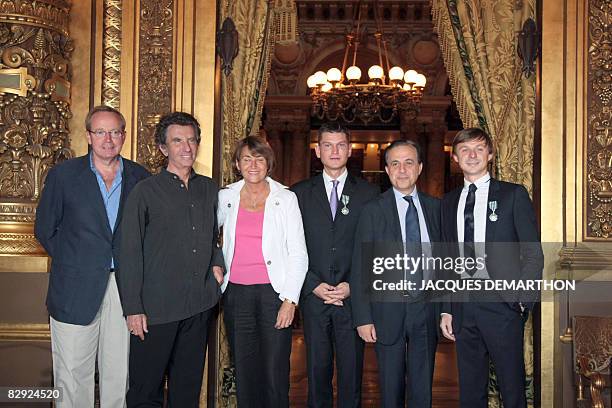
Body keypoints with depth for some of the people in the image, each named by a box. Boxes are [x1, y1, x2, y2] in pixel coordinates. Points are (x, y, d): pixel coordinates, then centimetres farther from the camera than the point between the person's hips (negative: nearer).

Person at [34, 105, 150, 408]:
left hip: (125, 288, 2)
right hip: (76, 289, -2)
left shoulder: (139, 177, 5)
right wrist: (71, 262, 2)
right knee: (73, 374, 4)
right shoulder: (63, 175, 0)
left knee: (119, 373, 10)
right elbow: (44, 229, 5)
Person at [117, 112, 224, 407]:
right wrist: (133, 308, -9)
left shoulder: (209, 189, 10)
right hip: (156, 306, -4)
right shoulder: (146, 191, -4)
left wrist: (216, 263, 5)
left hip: (200, 305, 5)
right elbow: (130, 253, -6)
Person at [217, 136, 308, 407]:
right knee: (244, 372, 8)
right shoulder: (225, 197, 7)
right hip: (235, 293, 3)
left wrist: (290, 300, -8)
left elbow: (299, 254, -2)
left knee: (275, 373, -3)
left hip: (274, 292, -2)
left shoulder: (286, 199, 0)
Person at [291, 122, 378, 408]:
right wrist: (314, 286, -7)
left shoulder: (368, 193, 6)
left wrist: (353, 286, -8)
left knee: (351, 371, 4)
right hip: (313, 296, 1)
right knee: (317, 370, 8)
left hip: (353, 297, 0)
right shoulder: (299, 193, 7)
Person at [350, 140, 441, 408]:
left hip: (426, 307, 2)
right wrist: (363, 318, -9)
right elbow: (360, 268, -4)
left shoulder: (435, 207, 7)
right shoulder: (373, 210, -3)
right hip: (389, 308, -2)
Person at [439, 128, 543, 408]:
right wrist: (447, 309, 8)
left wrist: (522, 300, -12)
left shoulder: (513, 195, 1)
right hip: (463, 307, 4)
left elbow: (533, 254, -2)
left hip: (502, 304, -4)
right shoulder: (449, 202, 13)